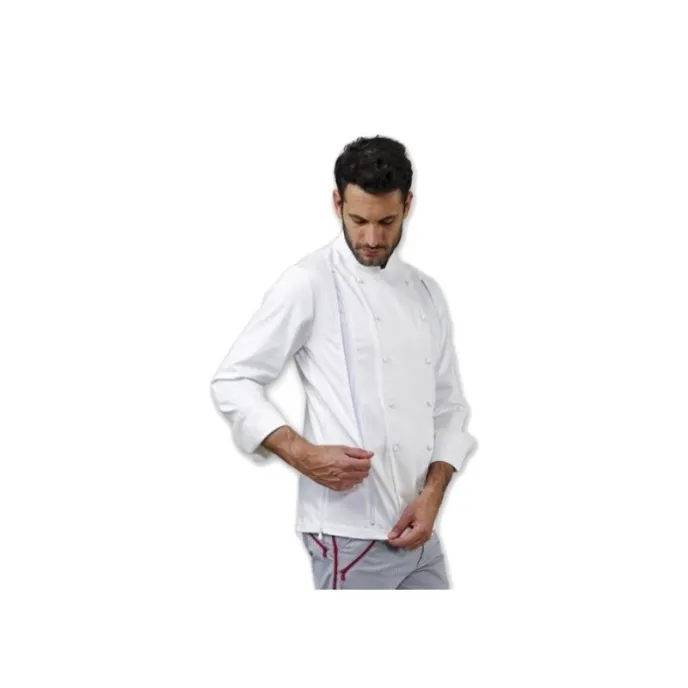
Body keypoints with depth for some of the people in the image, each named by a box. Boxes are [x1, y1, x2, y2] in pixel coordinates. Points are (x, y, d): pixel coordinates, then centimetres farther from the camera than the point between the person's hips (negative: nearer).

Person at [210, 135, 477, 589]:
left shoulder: (427, 293, 11)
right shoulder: (310, 283, -7)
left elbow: (450, 407, 13)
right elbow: (233, 383, -7)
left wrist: (433, 493, -3)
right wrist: (306, 456, -19)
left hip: (418, 531, 6)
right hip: (351, 535, -6)